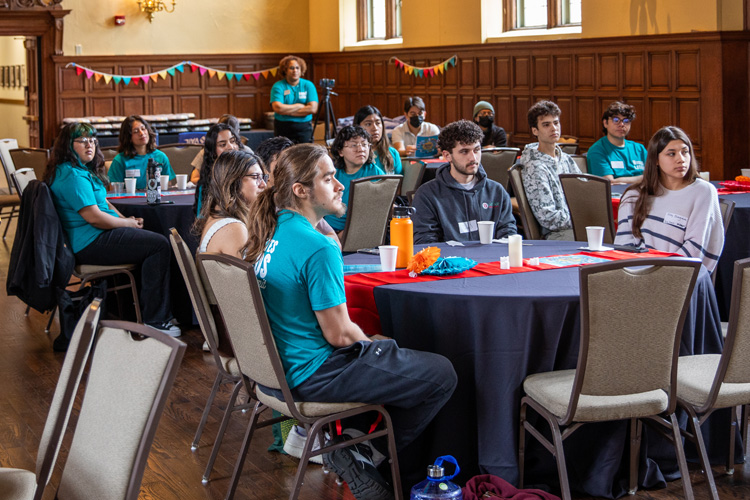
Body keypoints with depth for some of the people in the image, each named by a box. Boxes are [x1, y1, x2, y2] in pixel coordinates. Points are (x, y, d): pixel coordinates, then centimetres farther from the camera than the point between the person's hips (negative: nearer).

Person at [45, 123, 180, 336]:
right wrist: (128, 223, -9)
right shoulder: (72, 176, -18)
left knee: (157, 241, 16)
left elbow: (102, 203, 24)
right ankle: (154, 322, -13)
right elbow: (93, 216, -23)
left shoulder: (82, 170, 17)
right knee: (160, 245, -16)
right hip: (90, 244, -12)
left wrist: (127, 219, 7)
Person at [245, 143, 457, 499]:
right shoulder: (318, 249, -24)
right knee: (442, 374, -3)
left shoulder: (272, 230, 3)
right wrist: (372, 346, -2)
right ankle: (366, 456, 5)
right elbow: (339, 334, -18)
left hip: (274, 367, 10)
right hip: (310, 375, -9)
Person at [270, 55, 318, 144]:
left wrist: (288, 111, -9)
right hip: (283, 129, -1)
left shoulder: (308, 85, 5)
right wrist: (299, 106, -7)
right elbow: (278, 108, -14)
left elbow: (313, 109, -7)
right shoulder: (278, 86, 1)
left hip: (304, 128, 1)